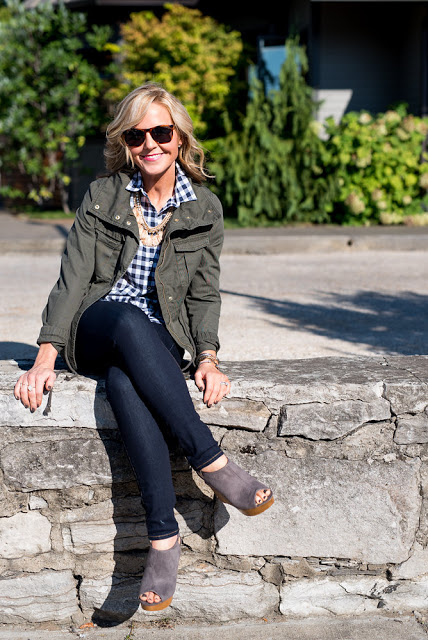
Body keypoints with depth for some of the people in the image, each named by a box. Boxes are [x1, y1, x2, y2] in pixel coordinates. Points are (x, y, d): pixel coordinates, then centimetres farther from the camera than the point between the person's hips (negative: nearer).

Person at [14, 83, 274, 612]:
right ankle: (211, 462, -38)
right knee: (131, 322, -40)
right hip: (95, 332, 0)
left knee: (122, 378, -39)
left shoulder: (205, 209, 7)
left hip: (162, 340, 0)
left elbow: (203, 294, 6)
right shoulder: (102, 196, 5)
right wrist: (46, 357, -13)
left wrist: (207, 359, -12)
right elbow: (72, 279, -1)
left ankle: (162, 534, -39)